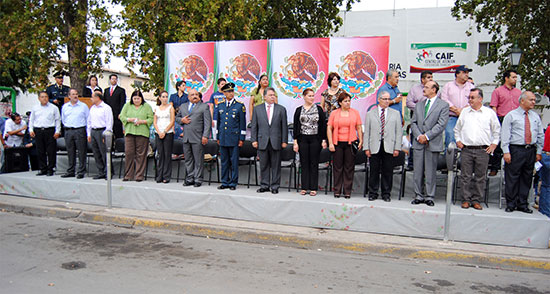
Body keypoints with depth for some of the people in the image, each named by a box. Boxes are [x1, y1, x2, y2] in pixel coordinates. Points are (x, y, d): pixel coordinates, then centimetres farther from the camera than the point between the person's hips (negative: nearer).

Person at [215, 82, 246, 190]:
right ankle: (225, 182, 16)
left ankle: (233, 183, 8)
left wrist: (242, 138, -4)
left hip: (234, 138, -3)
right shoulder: (220, 106, 11)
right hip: (223, 138, 3)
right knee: (224, 161, 8)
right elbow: (218, 122, 17)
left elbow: (243, 123, 0)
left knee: (234, 161, 0)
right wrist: (218, 137, 13)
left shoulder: (240, 106, 1)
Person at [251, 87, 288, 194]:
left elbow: (284, 126, 4)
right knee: (264, 165, 7)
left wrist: (284, 141, -1)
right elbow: (254, 126, 7)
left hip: (276, 142, -1)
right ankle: (264, 185, 18)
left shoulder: (281, 109, 5)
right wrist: (254, 140, 0)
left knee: (275, 165, 4)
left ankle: (275, 186, 13)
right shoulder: (257, 109, 8)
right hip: (262, 142, 1)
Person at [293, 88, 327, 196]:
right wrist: (295, 142, -2)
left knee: (314, 164, 2)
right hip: (303, 139, 1)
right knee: (304, 164, 4)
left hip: (315, 139, -1)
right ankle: (305, 187, 11)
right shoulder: (299, 110, 6)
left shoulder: (319, 109, 4)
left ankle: (313, 188, 8)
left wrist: (324, 140, -3)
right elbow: (296, 126, 4)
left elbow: (323, 125, 3)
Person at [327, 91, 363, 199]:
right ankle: (337, 191, 13)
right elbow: (329, 128, 3)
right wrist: (330, 143, -4)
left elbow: (359, 128, 9)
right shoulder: (334, 113, 5)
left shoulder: (355, 112, 7)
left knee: (349, 167, 3)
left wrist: (361, 141, 2)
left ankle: (347, 191, 11)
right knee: (337, 167, 4)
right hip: (337, 143, 0)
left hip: (350, 143, 0)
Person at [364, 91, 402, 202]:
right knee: (374, 171, 3)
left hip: (389, 147, 0)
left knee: (388, 172, 3)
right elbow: (366, 132, 6)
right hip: (374, 147, 0)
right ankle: (373, 193, 14)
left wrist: (397, 148, -1)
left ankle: (386, 194, 15)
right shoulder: (370, 114, 10)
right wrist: (366, 148, -1)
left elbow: (399, 132, 7)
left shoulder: (395, 113, 11)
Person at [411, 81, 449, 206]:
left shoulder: (443, 105, -1)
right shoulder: (419, 105, 15)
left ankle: (429, 197, 12)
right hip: (418, 143, 4)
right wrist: (419, 136, -6)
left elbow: (441, 124, -9)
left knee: (430, 172, 2)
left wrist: (427, 136, -14)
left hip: (433, 143, -4)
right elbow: (413, 123, 10)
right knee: (418, 171, 6)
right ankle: (418, 196, 16)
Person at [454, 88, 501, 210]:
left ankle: (476, 200, 12)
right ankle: (466, 200, 10)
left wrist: (494, 144, 5)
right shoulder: (464, 112, 11)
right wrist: (458, 140, 9)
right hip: (466, 149, 1)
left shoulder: (490, 112, 6)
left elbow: (497, 130, 12)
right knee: (465, 176, 1)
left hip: (483, 150, -1)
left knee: (480, 177, 3)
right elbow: (457, 128, 20)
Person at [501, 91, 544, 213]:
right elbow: (505, 135, -4)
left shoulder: (536, 116, 14)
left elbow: (540, 135, 16)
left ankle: (522, 204, 16)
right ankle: (511, 203, 8)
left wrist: (539, 152, 9)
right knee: (512, 178, -2)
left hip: (531, 150, 4)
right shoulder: (511, 115, 1)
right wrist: (506, 152, -11)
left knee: (527, 178, 7)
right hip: (515, 150, -4)